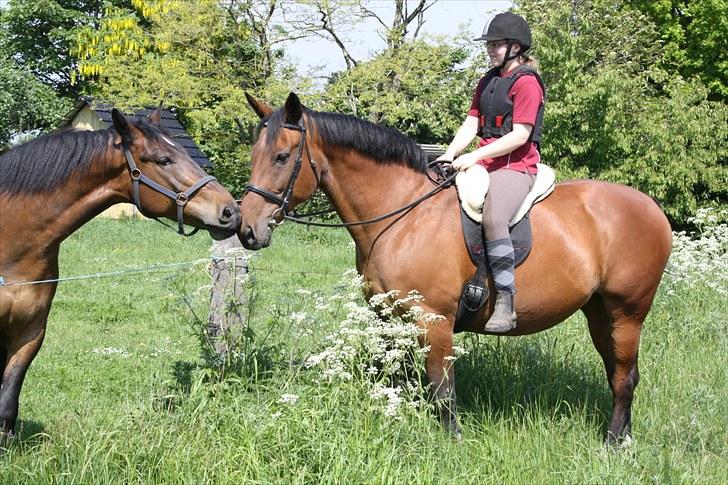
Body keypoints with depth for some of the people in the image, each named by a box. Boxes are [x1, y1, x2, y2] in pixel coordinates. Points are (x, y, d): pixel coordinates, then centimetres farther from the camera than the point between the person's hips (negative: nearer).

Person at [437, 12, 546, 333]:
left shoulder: (526, 82, -7)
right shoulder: (487, 81, 20)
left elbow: (520, 135, -16)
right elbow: (471, 125, 15)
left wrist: (474, 156, -20)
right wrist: (450, 154, -3)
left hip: (515, 166, -9)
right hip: (482, 164, 9)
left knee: (492, 219, -35)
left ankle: (505, 302, -34)